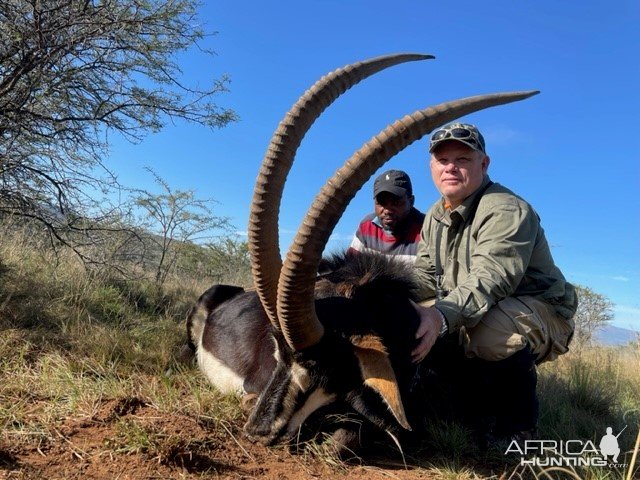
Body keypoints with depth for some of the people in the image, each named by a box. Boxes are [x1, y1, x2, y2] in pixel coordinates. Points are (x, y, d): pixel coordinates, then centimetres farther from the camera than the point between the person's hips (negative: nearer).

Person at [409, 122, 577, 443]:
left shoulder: (506, 210, -20)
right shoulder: (436, 216, 7)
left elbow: (489, 279, -37)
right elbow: (424, 276, 3)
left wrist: (443, 315, -54)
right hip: (468, 314, 8)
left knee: (491, 333, -40)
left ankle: (518, 429, -9)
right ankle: (479, 408, 9)